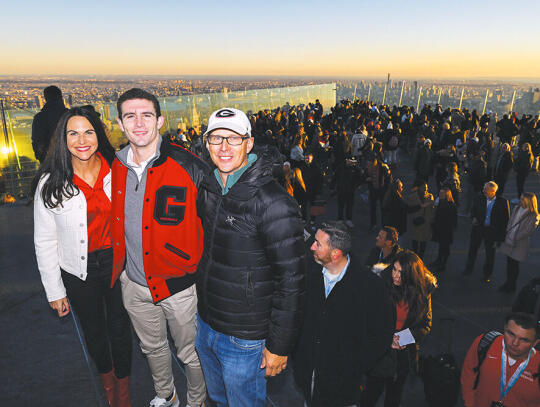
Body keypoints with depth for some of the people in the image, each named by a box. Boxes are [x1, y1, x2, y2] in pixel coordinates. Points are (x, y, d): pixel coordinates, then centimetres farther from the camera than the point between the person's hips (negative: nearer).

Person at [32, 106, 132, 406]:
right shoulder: (51, 184, -13)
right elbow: (45, 241, -7)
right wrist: (55, 291, -4)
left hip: (117, 261, 0)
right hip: (79, 271, 0)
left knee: (119, 328, 13)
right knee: (94, 331, 21)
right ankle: (107, 379, 52)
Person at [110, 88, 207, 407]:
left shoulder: (189, 168, -18)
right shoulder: (115, 167, -2)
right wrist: (118, 267, 13)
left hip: (179, 284, -5)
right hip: (134, 284, 5)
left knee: (191, 354, 15)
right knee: (152, 347, 27)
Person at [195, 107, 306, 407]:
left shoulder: (274, 203, -25)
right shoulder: (207, 189, -1)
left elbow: (290, 280, -21)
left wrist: (280, 346, -16)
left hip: (244, 338, -7)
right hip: (206, 325, 7)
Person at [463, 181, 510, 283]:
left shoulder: (503, 202, -13)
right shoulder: (479, 198, -6)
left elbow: (506, 220, -8)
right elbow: (473, 210, 13)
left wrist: (500, 236, -11)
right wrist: (474, 217, -9)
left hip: (492, 231, -3)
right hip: (478, 228, 3)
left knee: (490, 253, 11)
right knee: (472, 249, 17)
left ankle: (487, 274, 31)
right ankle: (469, 268, 39)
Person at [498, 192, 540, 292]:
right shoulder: (517, 208, 2)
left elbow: (528, 231, -15)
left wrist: (514, 239, -14)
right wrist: (507, 234, -1)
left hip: (519, 244, -5)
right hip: (509, 241, 5)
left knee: (514, 265, 6)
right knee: (509, 262, 16)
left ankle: (511, 286, 24)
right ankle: (508, 283, 32)